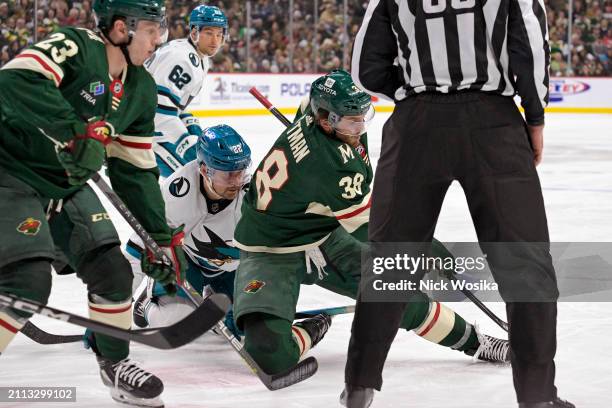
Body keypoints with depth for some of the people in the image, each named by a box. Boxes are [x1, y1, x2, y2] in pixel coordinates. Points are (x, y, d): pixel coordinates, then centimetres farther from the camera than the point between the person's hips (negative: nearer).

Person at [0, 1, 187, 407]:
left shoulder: (141, 90, 3)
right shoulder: (75, 47, -22)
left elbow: (136, 169, 8)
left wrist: (162, 236, 6)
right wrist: (74, 131, -45)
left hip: (67, 185, 8)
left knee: (112, 270, 4)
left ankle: (117, 363, 24)